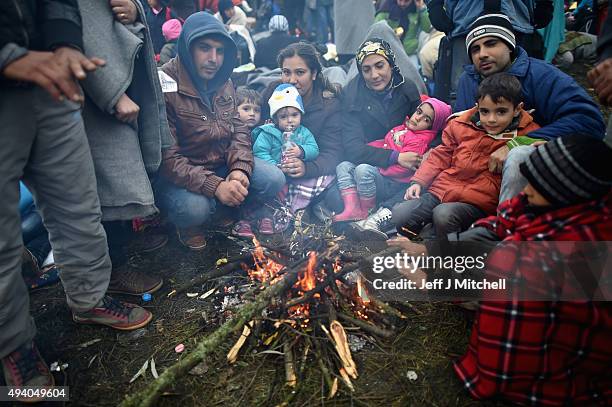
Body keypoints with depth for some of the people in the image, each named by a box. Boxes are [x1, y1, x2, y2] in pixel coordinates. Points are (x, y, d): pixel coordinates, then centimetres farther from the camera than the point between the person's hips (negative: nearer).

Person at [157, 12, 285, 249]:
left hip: (222, 165, 7)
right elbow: (167, 157, -24)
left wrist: (239, 169, -13)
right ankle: (188, 226, 4)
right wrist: (214, 185, -31)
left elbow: (239, 130, 6)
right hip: (178, 176, -6)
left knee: (274, 180, -11)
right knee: (195, 208, -36)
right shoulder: (165, 87, -20)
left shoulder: (223, 82, 4)